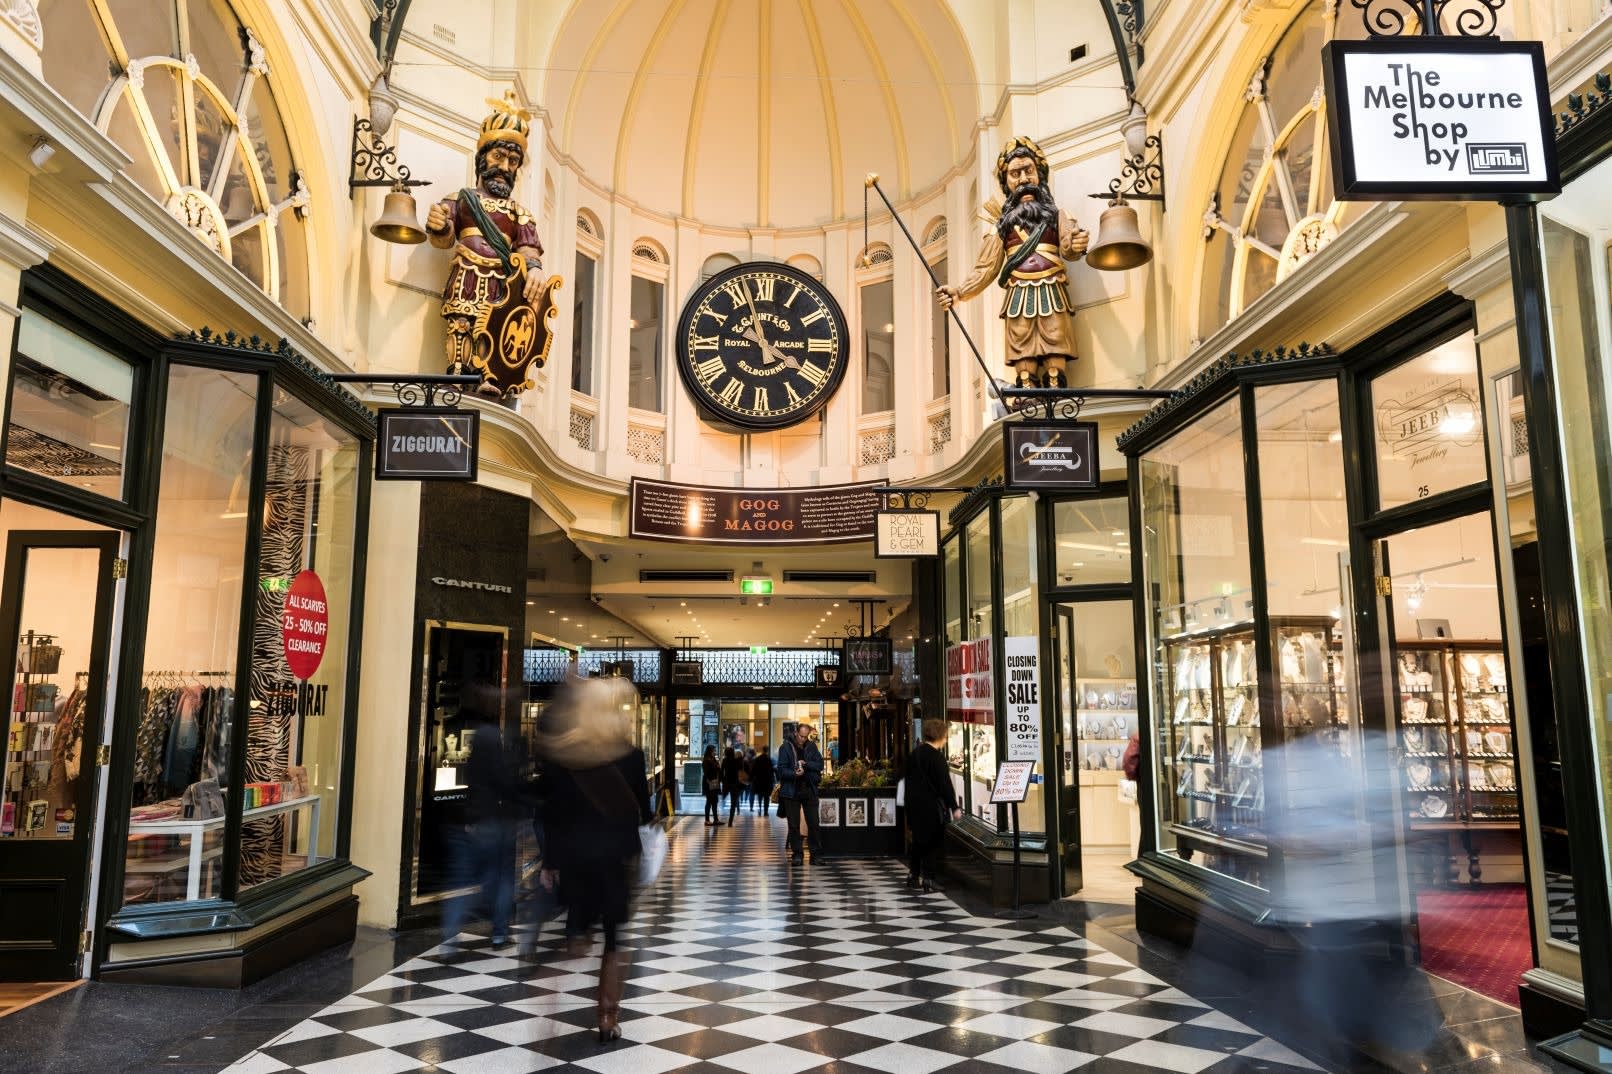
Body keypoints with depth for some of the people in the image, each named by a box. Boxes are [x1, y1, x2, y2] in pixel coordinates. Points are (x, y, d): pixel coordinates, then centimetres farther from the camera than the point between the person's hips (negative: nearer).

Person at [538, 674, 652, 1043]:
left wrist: (549, 860, 6)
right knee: (615, 937, 6)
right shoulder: (629, 753, -6)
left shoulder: (556, 752, -1)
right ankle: (608, 1019, 5)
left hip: (571, 851, 2)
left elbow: (550, 809, 0)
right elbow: (642, 809, -1)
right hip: (614, 851, -2)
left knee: (577, 923, 18)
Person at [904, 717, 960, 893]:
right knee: (933, 843, 2)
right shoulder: (936, 756, -15)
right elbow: (944, 784, -16)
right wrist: (954, 807, -10)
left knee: (918, 841, 18)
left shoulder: (913, 754, 9)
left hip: (914, 805, 7)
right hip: (931, 806, -7)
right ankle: (928, 880, 4)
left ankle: (913, 875, 23)